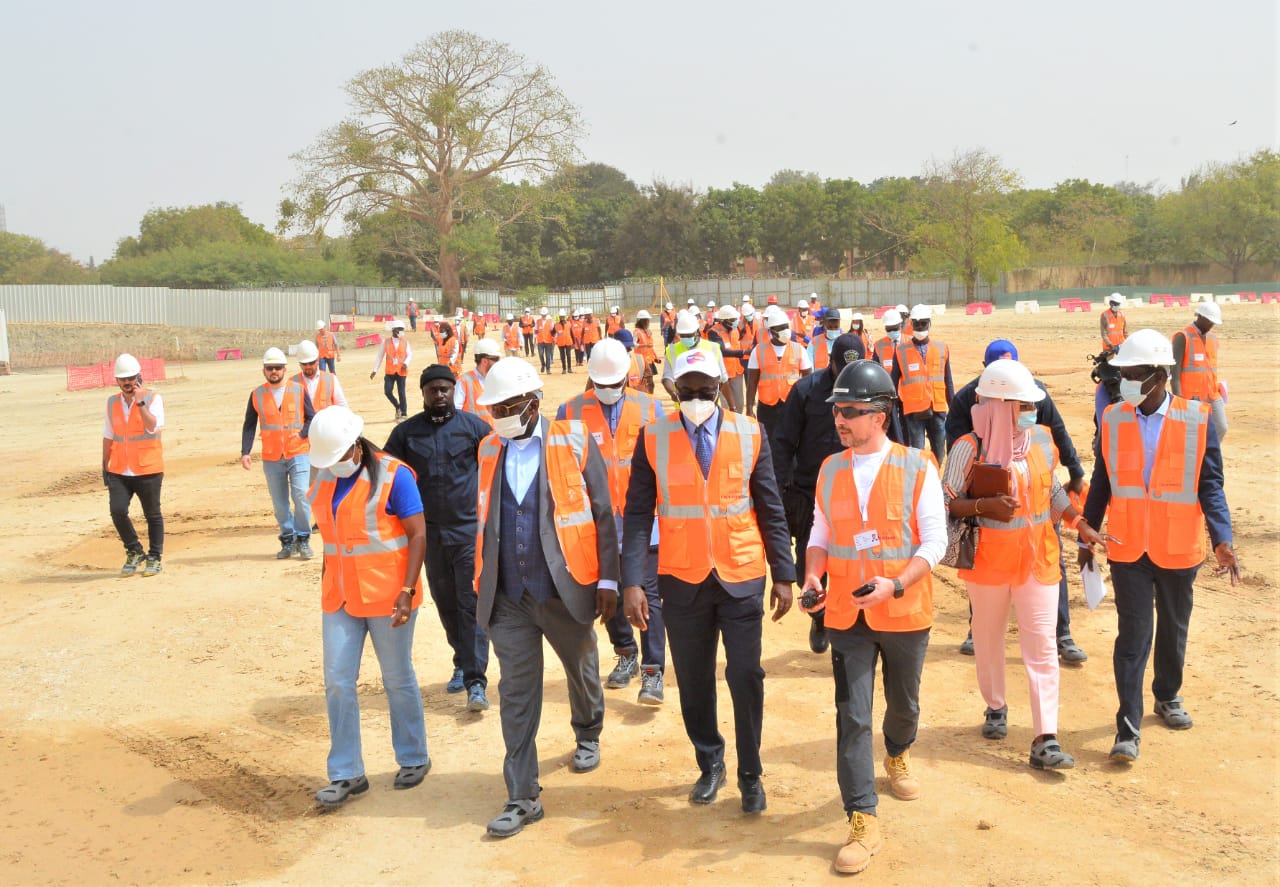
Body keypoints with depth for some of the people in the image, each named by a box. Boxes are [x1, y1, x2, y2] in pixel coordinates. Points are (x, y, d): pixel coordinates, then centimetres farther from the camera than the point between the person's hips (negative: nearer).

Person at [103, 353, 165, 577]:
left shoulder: (153, 398, -5)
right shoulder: (112, 402, 9)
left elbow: (154, 427, -21)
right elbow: (108, 436, 15)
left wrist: (140, 401, -25)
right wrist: (105, 466, 14)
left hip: (148, 469, -3)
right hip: (119, 471, 3)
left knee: (152, 515, 5)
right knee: (117, 511, -9)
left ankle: (155, 558, 20)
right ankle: (134, 552, 12)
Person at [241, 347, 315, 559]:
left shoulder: (298, 390, 2)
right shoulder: (256, 395, 4)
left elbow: (312, 418, 5)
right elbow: (249, 426, 5)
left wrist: (301, 434, -12)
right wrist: (245, 452, -4)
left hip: (298, 454, -2)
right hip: (271, 458, 2)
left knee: (301, 496, -12)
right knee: (279, 503, 7)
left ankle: (303, 540, 2)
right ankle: (288, 541, 19)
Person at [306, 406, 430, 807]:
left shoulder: (393, 476, -11)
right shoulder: (324, 477, 7)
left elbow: (418, 535, -12)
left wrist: (407, 591, -19)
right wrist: (327, 584, 15)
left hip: (386, 596, -5)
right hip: (340, 597, 5)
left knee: (398, 680, 8)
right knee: (337, 682, 2)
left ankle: (413, 759, 25)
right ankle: (346, 774, 11)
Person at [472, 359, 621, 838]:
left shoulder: (574, 442, -7)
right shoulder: (489, 449, 5)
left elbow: (603, 515, -5)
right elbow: (484, 520, 11)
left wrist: (608, 581, -7)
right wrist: (483, 583, 11)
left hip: (566, 590, -2)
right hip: (508, 598, 2)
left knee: (582, 671, 20)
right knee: (516, 694, 1)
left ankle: (588, 735, 50)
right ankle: (522, 798, 8)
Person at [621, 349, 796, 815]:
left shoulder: (749, 433, -2)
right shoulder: (654, 437, -4)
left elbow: (770, 509, 3)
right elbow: (638, 514, -4)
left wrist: (784, 574, 1)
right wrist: (632, 582, -11)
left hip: (742, 578, 0)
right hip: (681, 580, 1)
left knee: (746, 677, 2)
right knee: (693, 680, 12)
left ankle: (750, 775, 22)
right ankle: (710, 764, 33)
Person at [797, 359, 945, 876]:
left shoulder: (916, 468, -10)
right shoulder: (830, 469, 2)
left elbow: (934, 541, -11)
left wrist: (895, 585, -25)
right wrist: (813, 575, -8)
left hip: (905, 613, -2)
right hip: (847, 615, 2)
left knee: (903, 703, 19)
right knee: (852, 716, -3)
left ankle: (897, 756, 52)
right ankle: (863, 823, 3)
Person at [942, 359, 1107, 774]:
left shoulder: (1041, 438, 1)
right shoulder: (969, 449, -12)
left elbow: (1053, 490, 13)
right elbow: (945, 502, -11)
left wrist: (1081, 525, 3)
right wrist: (984, 506, -26)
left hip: (1038, 557, 2)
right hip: (988, 559, -2)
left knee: (1042, 643, -3)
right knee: (989, 638, 15)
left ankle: (1045, 739, -3)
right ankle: (996, 708, 39)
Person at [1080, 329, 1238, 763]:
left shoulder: (1197, 421, -9)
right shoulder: (1113, 419, -3)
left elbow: (1210, 485, -5)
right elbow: (1101, 484, 6)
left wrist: (1222, 539, -16)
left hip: (1178, 549, 0)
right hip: (1127, 548, 0)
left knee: (1173, 629, 18)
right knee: (1133, 634, -2)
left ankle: (1168, 696, 42)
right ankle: (1128, 728, 3)